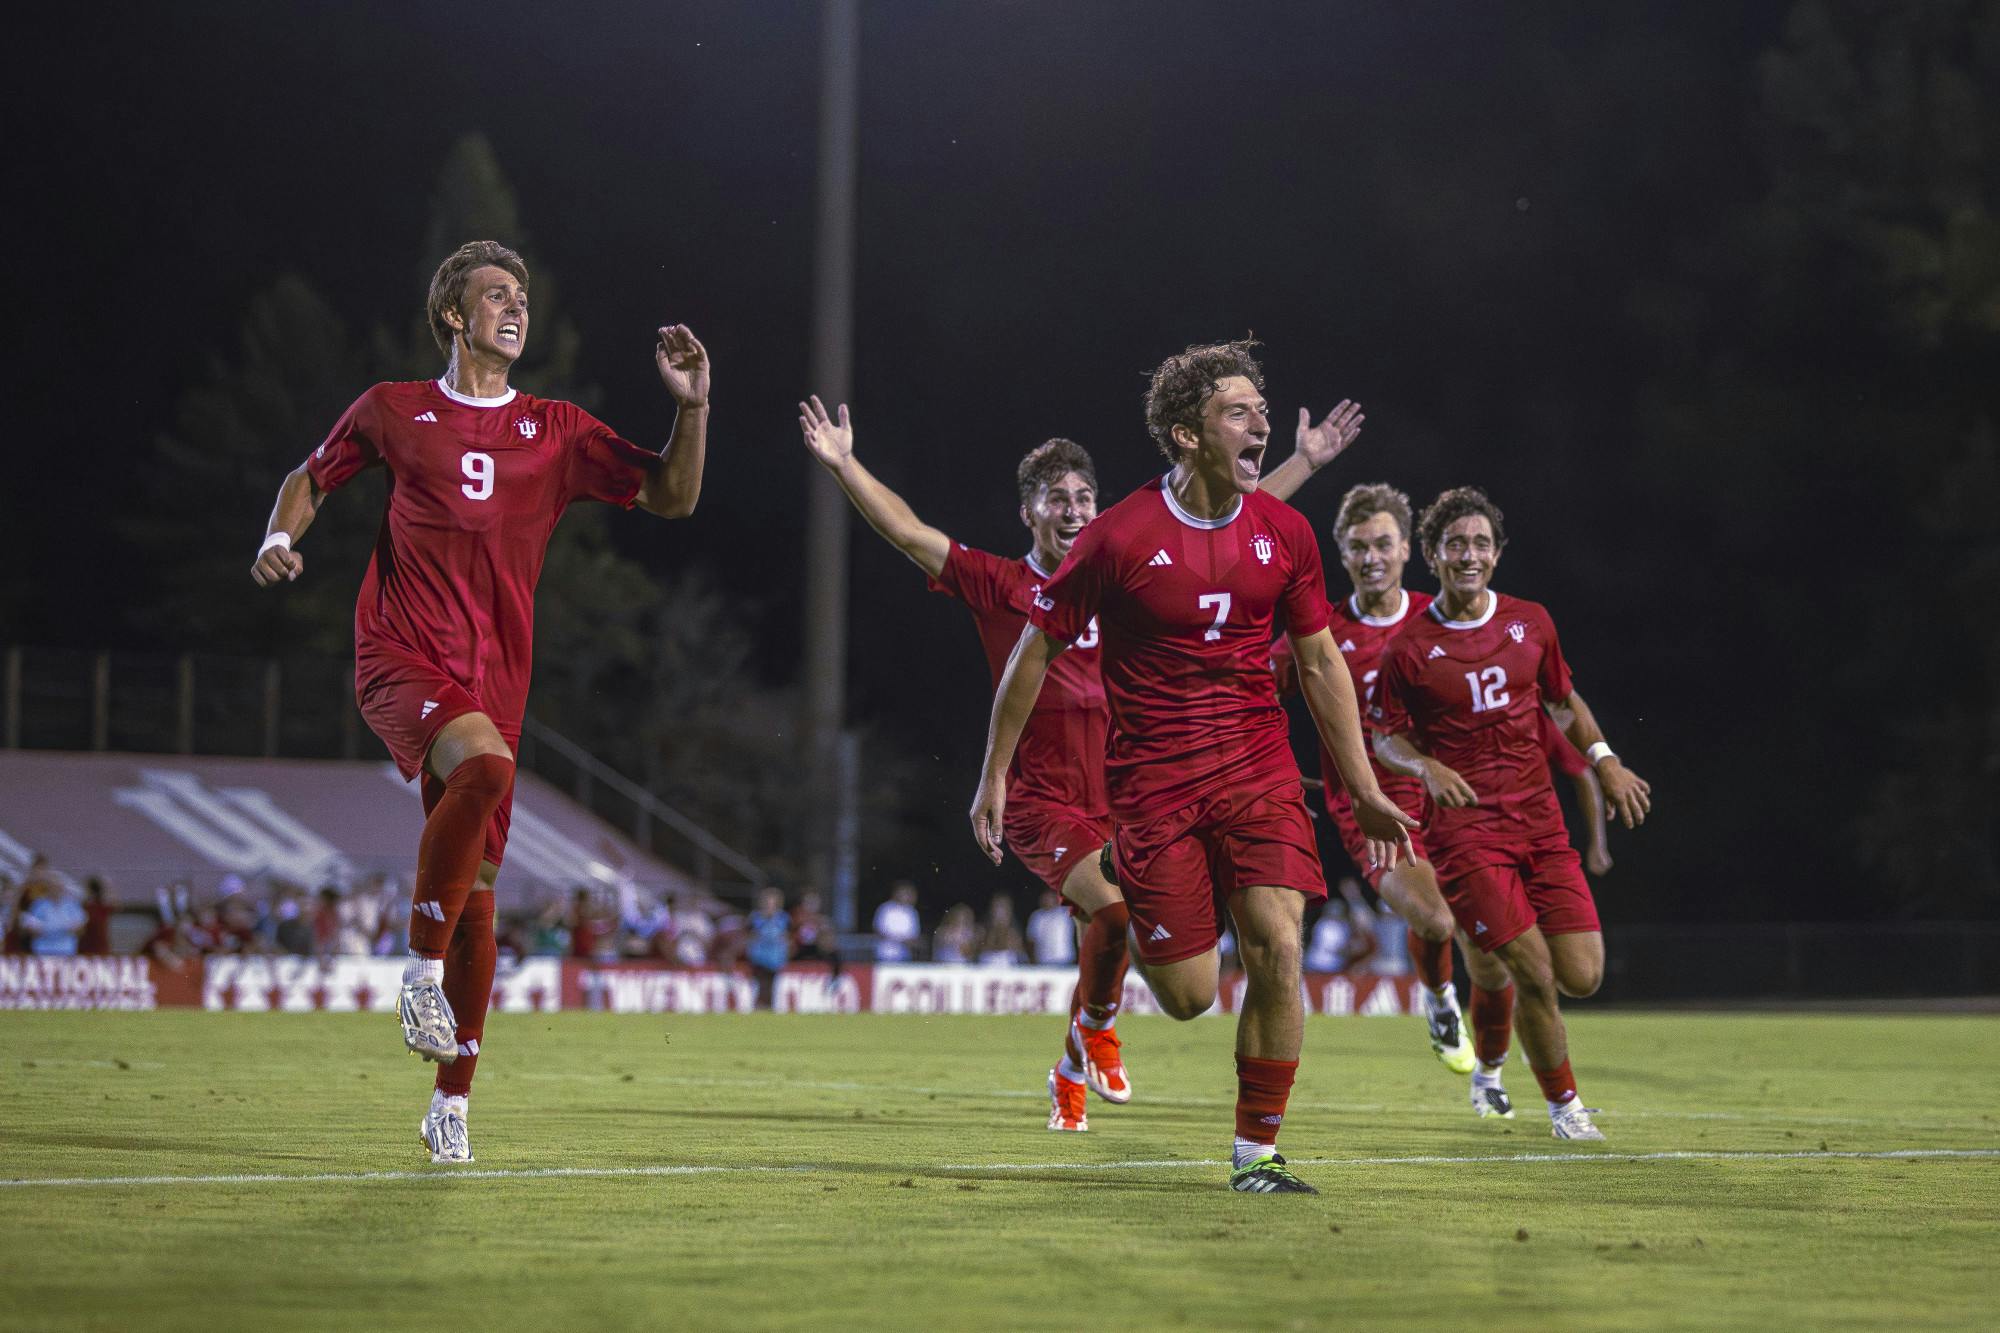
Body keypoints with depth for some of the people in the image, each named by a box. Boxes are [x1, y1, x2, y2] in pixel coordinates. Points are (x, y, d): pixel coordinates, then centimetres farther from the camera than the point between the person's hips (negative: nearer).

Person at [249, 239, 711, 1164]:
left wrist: (692, 405, -4)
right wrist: (280, 538, 3)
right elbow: (313, 476, 23)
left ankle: (452, 1104, 12)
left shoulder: (557, 432, 12)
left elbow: (671, 498, 10)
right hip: (399, 660, -3)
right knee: (485, 762, -35)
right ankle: (423, 971, -23)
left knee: (477, 894, 1)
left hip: (493, 681, 3)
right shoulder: (392, 412, 9)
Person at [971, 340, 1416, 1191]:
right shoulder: (1120, 538, -10)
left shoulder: (1283, 532, 1)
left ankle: (1256, 1152, -2)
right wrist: (995, 775, 3)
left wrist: (1364, 791, 11)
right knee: (1187, 995, -4)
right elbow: (1036, 649, 1)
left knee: (1276, 951, -15)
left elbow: (1319, 663, 12)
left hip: (1257, 763, 3)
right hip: (1152, 778, -3)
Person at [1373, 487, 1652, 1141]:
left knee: (1581, 976, -4)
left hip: (1540, 820, 4)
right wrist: (1426, 767, -15)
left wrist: (1605, 761, 9)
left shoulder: (1530, 622, 8)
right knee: (1533, 971, -13)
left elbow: (1565, 700, 22)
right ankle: (1562, 1104, 9)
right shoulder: (1409, 647, -3)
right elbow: (1385, 737, 5)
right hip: (1464, 829, -4)